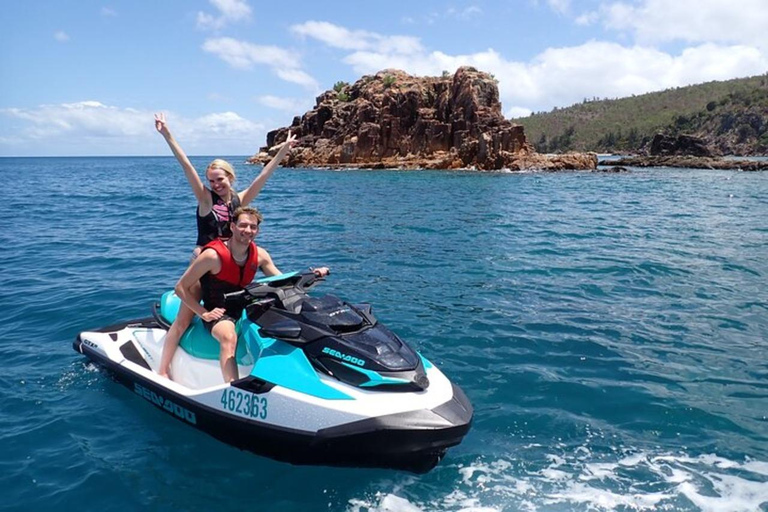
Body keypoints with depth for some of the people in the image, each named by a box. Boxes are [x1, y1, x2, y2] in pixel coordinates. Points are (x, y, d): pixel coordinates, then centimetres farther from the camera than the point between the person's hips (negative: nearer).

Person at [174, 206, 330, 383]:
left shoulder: (260, 254, 1)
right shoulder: (213, 255, -16)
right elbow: (181, 288, -11)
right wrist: (204, 313, -17)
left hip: (246, 309, 6)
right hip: (218, 314, -6)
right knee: (229, 336, -37)